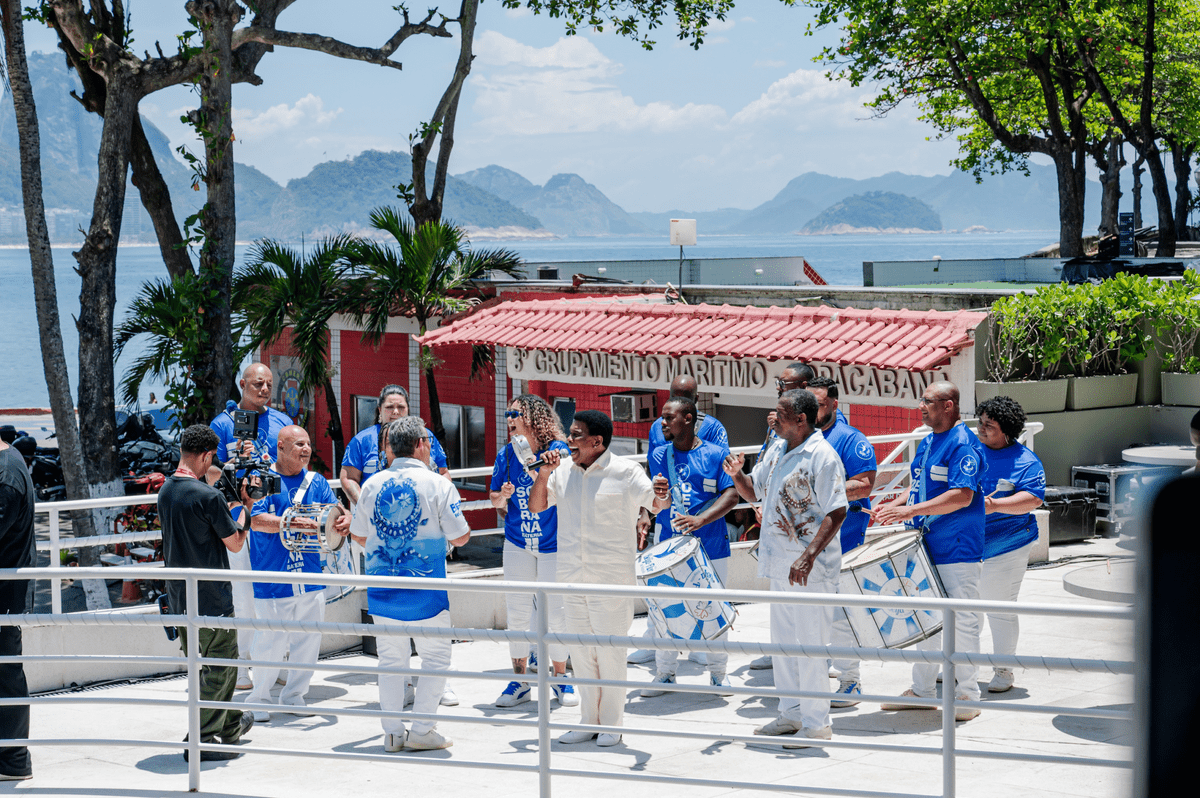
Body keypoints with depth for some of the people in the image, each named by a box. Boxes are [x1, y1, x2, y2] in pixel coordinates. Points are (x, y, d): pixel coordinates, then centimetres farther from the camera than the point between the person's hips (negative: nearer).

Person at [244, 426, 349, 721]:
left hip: (311, 575, 5)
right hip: (273, 578, -5)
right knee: (271, 642, -4)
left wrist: (345, 520, -21)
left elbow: (335, 510, 4)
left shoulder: (317, 482, 12)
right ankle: (259, 700, 13)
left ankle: (294, 696, 25)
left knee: (309, 641, 10)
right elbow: (255, 519, -17)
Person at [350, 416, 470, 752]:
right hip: (426, 590, -3)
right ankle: (422, 730, 5)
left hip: (382, 589, 4)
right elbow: (459, 537, -6)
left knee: (391, 659, 13)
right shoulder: (438, 485, -9)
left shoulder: (372, 485, 1)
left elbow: (360, 536, 11)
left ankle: (392, 732, 14)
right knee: (435, 658, 9)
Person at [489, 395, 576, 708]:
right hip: (518, 545, 4)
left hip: (554, 545, -4)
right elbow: (495, 498, 10)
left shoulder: (558, 451, -13)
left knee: (556, 613, 1)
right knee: (517, 612, 7)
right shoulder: (507, 456, 0)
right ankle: (519, 680, 19)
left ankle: (560, 678, 18)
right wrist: (501, 497, -13)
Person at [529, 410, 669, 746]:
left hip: (611, 577, -5)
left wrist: (661, 496, -33)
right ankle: (589, 721, 22)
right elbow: (536, 505, 14)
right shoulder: (563, 470, 8)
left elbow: (655, 503, -9)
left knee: (610, 650, 0)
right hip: (572, 576, 5)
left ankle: (612, 723, 11)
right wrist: (543, 474, -2)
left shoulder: (624, 472, -7)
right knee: (581, 651, 11)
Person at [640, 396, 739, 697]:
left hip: (710, 547, -2)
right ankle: (665, 673, 14)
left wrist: (701, 519, -25)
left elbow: (731, 495, -10)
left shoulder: (716, 454, -2)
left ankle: (718, 672, 20)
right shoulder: (660, 455, 7)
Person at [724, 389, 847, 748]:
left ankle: (816, 723, 3)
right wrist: (737, 475, -1)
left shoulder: (822, 456, -15)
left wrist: (808, 557, -27)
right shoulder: (777, 450, 11)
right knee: (782, 639, 16)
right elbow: (754, 492, 22)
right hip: (779, 564, 9)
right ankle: (791, 712, 29)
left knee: (809, 643, -5)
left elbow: (837, 513, -20)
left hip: (809, 569, -9)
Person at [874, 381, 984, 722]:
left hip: (958, 551, -9)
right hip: (927, 546, 9)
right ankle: (923, 690, 24)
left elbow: (962, 496, -24)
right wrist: (894, 505, 4)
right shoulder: (928, 442, 14)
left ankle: (967, 694, 8)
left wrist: (911, 511, -26)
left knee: (962, 621, -2)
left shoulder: (963, 444, -15)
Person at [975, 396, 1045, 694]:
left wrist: (995, 505, -29)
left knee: (1001, 609, 2)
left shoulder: (1025, 462, -7)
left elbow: (1034, 499, -18)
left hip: (1005, 549, -4)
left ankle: (1004, 671, 16)